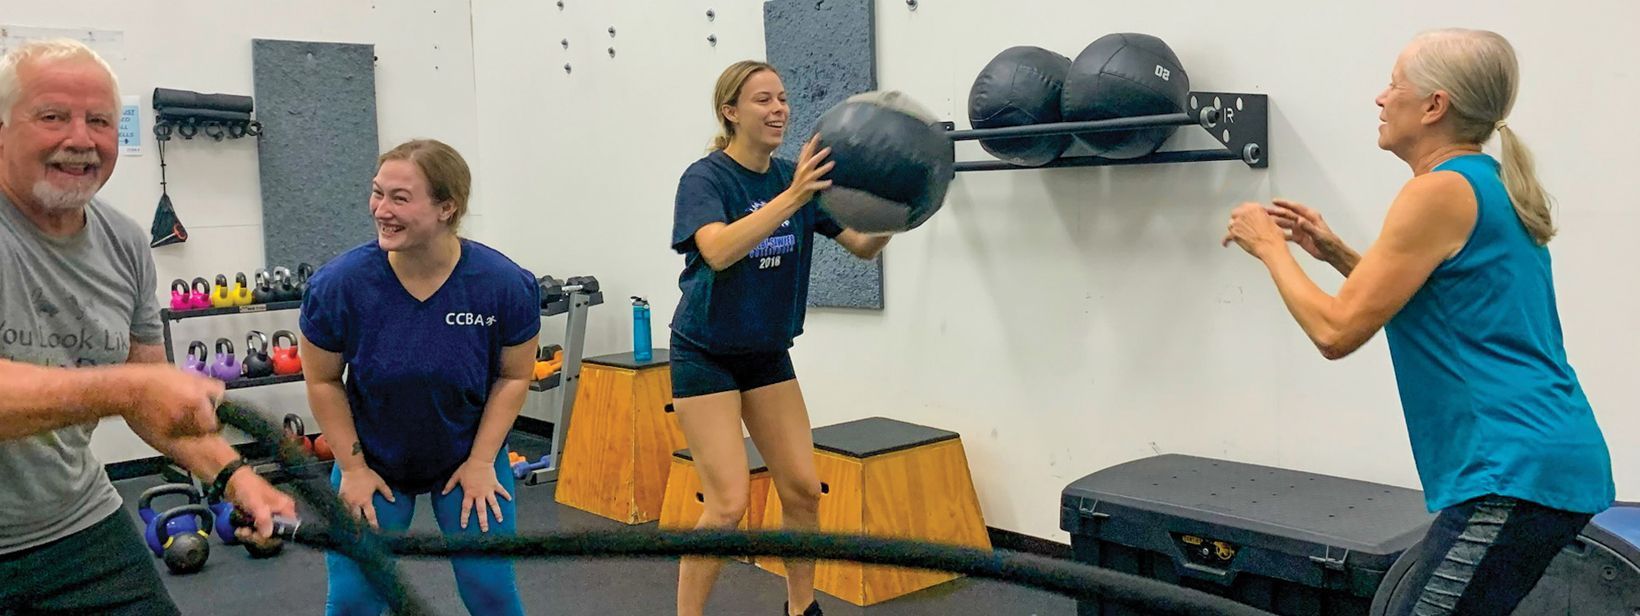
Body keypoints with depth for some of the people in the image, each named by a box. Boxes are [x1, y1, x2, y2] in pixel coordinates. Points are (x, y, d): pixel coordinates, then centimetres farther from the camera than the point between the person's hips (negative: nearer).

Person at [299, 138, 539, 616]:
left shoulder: (506, 285, -22)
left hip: (469, 457, 0)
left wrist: (481, 462, -10)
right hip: (372, 461, 0)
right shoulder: (339, 284, -21)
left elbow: (514, 376, -8)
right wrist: (353, 467, -7)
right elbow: (323, 381, -7)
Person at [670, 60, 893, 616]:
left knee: (803, 490, 6)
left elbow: (863, 246, -1)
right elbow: (718, 251, -37)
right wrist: (791, 198, -46)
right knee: (729, 503, -11)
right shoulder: (705, 178, -17)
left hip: (768, 354, 6)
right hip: (706, 355, -5)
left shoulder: (798, 176, -1)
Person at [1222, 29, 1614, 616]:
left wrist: (1269, 246, -1)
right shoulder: (1491, 185, 14)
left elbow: (1336, 331, -15)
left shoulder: (1439, 192, -15)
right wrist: (1336, 253, 19)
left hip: (1517, 472, -10)